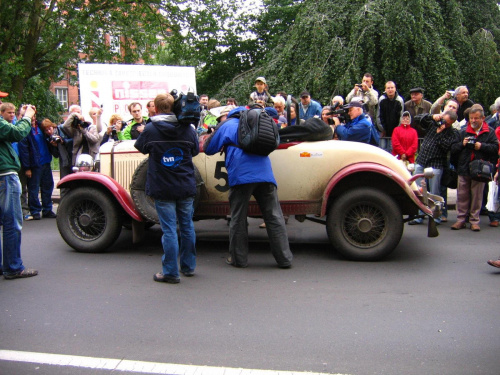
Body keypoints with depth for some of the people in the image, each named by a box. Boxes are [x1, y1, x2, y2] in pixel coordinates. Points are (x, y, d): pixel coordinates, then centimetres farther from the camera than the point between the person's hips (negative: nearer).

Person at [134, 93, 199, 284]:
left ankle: (170, 272, 5)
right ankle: (188, 266, 25)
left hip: (162, 188, -3)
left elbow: (140, 147, 8)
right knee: (187, 225, 14)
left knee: (169, 229, 0)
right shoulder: (188, 128, -2)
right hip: (186, 187, 3)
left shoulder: (150, 129, -9)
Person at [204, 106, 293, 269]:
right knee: (274, 218, 6)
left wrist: (224, 145, 35)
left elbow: (209, 149, 14)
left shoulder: (227, 126, 15)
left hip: (241, 176, -4)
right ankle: (285, 258, 6)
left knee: (238, 219, 8)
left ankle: (238, 258, 13)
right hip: (265, 174, 4)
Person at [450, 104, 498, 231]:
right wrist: (462, 144, -7)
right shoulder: (463, 132, 11)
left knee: (477, 196, 4)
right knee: (462, 196, 5)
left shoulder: (490, 132, 5)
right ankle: (461, 220, 13)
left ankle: (474, 221, 12)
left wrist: (482, 146, -14)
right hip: (464, 169, 2)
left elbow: (495, 148, -4)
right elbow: (453, 149, 10)